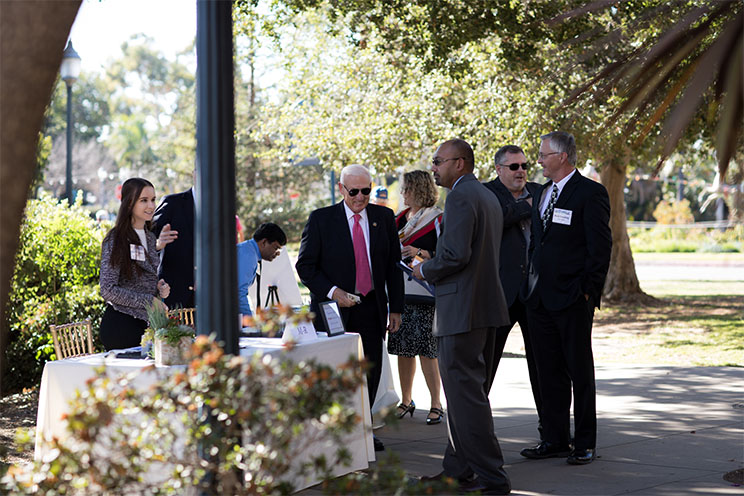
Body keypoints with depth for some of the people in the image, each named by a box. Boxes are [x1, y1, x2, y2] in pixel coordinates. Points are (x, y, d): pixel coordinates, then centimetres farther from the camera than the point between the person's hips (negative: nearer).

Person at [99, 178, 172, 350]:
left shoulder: (150, 238, 13)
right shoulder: (116, 240, -11)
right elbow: (108, 290, -16)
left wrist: (160, 287, 3)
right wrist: (149, 301, -16)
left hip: (147, 322, 7)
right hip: (122, 325, -7)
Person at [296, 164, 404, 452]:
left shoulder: (384, 218, 6)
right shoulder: (321, 219, -4)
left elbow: (394, 265, 10)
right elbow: (305, 266, -3)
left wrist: (395, 308, 6)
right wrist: (331, 291, -16)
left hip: (371, 308, 3)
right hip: (334, 308, -3)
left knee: (371, 372, 6)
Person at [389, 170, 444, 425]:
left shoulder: (437, 220, -4)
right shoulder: (401, 219, 17)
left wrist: (420, 253, -18)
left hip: (423, 291, -6)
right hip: (400, 290, 6)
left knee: (425, 349, -8)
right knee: (402, 348, 7)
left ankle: (436, 404, 1)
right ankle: (406, 401, 17)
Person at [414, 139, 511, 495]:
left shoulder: (460, 197, -14)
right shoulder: (488, 196, 17)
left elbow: (456, 254, -23)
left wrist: (425, 271, -6)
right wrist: (431, 260, 19)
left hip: (461, 310, -11)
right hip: (486, 306, 11)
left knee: (465, 395, -7)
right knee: (468, 392, 16)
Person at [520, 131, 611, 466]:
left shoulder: (590, 193, -8)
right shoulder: (542, 193, 15)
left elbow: (601, 247, -10)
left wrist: (589, 290, -12)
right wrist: (531, 285, 14)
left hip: (573, 300, -7)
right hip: (539, 299, 7)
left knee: (580, 372, 2)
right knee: (549, 372, 10)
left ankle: (584, 444, 9)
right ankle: (554, 440, 17)